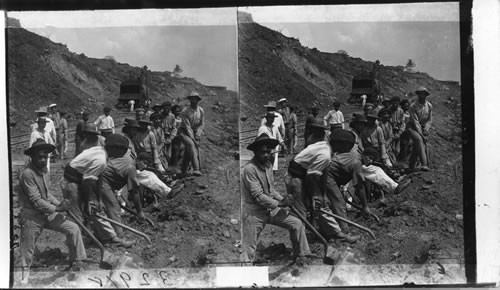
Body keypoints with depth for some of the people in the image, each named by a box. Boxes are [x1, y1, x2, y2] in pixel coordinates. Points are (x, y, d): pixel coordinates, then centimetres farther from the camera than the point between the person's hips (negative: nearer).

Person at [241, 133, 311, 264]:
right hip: (254, 212, -7)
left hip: (271, 209, 7)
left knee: (297, 224, 1)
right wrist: (280, 203, -19)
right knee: (248, 251, -3)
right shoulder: (249, 169, -20)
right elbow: (258, 196, -22)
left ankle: (300, 256, 18)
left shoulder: (268, 165, 6)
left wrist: (283, 199, -3)